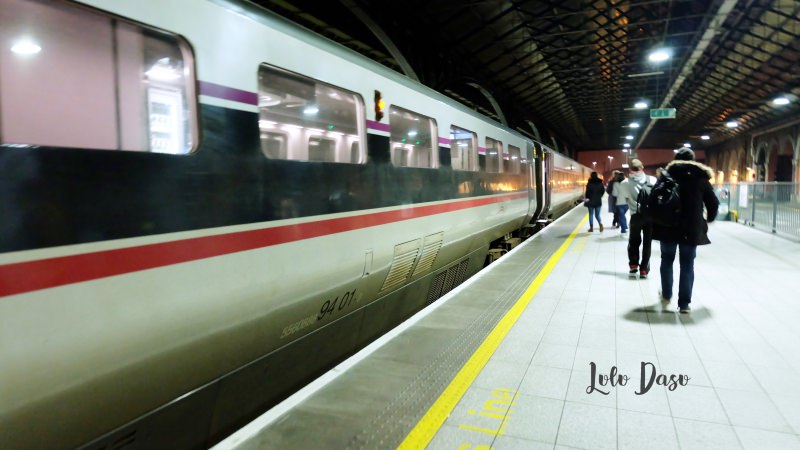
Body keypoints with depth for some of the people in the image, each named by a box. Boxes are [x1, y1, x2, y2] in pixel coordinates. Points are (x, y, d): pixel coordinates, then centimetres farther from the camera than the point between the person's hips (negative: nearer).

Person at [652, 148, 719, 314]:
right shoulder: (701, 178, 5)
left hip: (668, 226, 0)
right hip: (692, 229, 0)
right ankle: (684, 303, 1)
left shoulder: (667, 175, 2)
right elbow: (713, 203, 7)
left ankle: (666, 294, 29)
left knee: (667, 260, 18)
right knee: (687, 265, 4)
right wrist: (708, 220, 25)